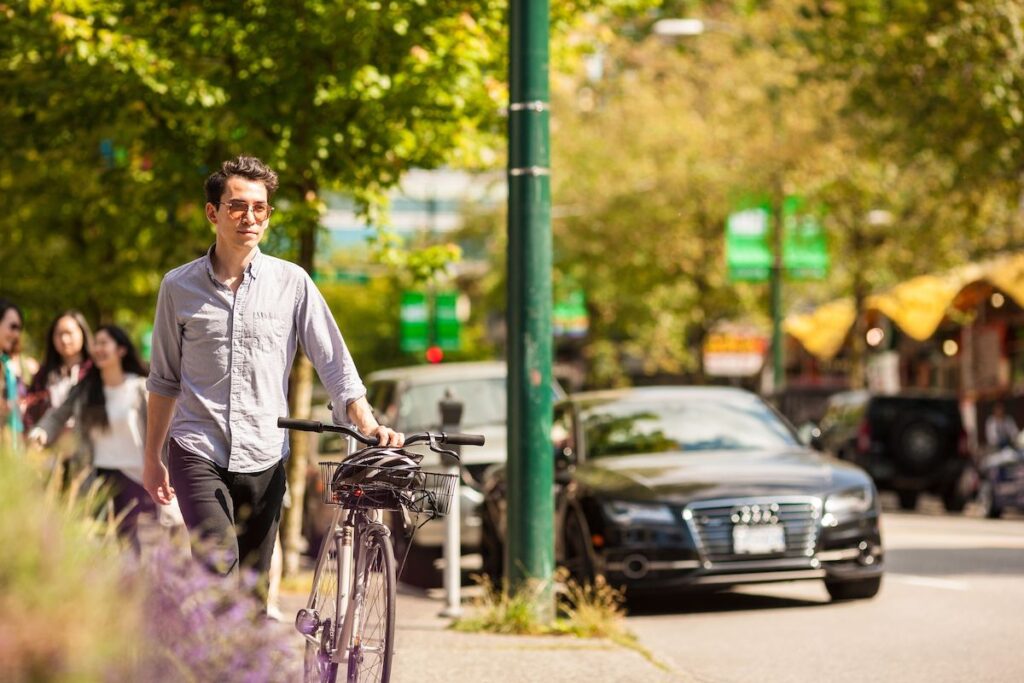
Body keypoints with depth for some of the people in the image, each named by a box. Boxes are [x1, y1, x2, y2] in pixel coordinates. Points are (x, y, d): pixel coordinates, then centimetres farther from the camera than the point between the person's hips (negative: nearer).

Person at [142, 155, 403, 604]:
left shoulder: (292, 283, 2)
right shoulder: (179, 286, 4)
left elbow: (334, 365, 3)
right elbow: (164, 379, 14)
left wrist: (369, 426, -13)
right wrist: (152, 458, 16)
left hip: (263, 460, 1)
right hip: (197, 454, -1)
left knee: (254, 587, 4)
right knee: (219, 562, -23)